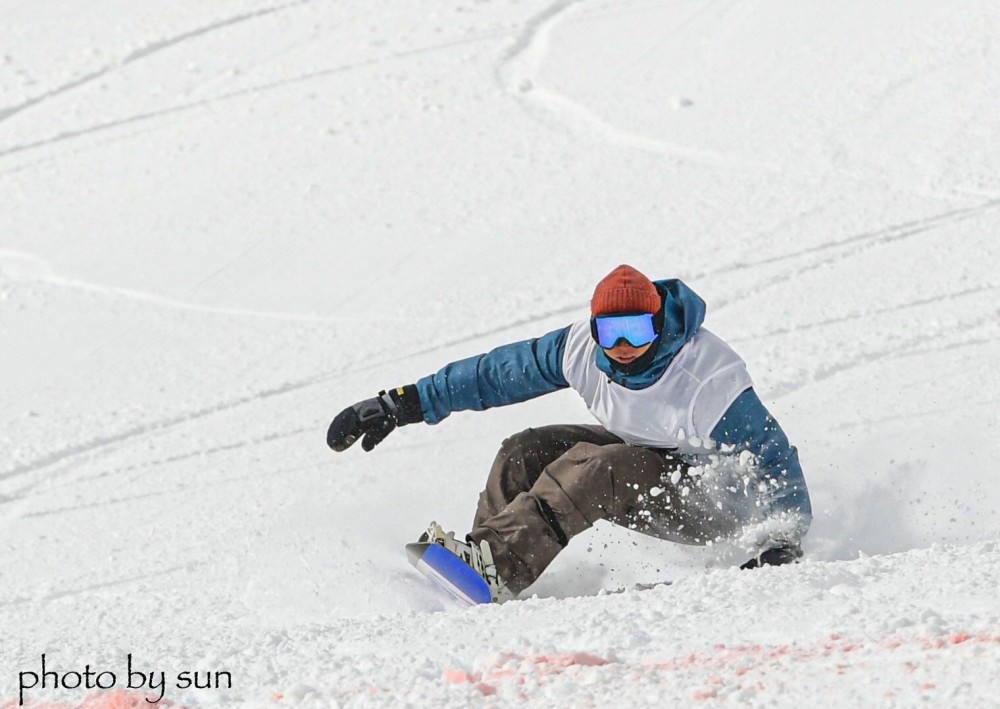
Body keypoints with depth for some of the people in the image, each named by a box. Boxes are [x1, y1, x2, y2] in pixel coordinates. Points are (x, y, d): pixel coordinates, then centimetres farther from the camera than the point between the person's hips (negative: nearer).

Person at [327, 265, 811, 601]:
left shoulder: (710, 381, -30)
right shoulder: (584, 349, -14)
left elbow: (774, 463, -25)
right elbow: (495, 373, -4)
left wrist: (780, 544, -38)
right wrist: (400, 405, -4)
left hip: (713, 505, -7)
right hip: (643, 458, 7)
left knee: (593, 469, -32)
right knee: (525, 453, -10)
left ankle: (496, 570, -42)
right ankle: (481, 560, -17)